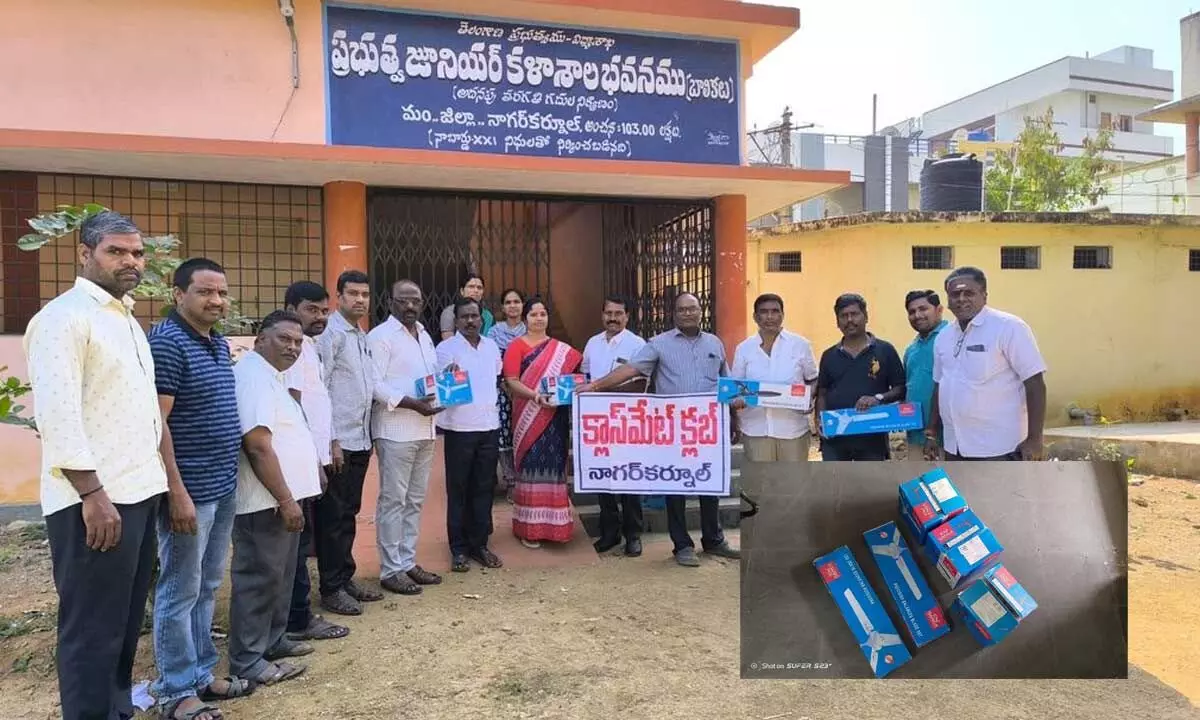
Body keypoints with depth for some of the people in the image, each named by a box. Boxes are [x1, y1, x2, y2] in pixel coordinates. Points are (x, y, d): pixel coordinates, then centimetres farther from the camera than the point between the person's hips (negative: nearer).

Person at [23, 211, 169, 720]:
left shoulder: (126, 319, 17)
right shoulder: (65, 316, -11)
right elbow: (57, 415, -19)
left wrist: (158, 479, 17)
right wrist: (93, 495, -22)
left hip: (138, 491, 9)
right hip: (96, 499, -9)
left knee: (125, 621, 18)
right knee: (93, 629, 0)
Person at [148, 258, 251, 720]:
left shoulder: (220, 344, 12)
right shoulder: (166, 343, -15)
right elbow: (154, 423, -19)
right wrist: (176, 492, -21)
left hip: (224, 488, 9)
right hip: (189, 492, -9)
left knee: (207, 588, 17)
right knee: (180, 591, 3)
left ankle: (201, 674, 29)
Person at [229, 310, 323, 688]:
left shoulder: (272, 376, 16)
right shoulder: (254, 375, -18)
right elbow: (258, 445, -25)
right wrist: (286, 500, -23)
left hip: (282, 497, 11)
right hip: (266, 501, -11)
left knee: (280, 575, 18)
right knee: (259, 578, -2)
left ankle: (274, 640, 31)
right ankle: (248, 660, 8)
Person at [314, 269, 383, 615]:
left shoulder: (362, 337, 14)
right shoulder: (331, 334, -11)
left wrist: (367, 435, 12)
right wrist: (330, 441, -17)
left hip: (360, 440, 8)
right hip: (338, 442, -8)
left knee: (349, 513, 16)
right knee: (332, 516, 2)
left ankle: (345, 578, 27)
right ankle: (331, 589, 11)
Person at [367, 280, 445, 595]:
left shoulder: (425, 336, 17)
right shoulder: (380, 336, -8)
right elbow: (374, 384, -16)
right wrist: (413, 403, -22)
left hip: (424, 429, 8)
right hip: (396, 430, -8)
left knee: (415, 499, 14)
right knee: (393, 500, -1)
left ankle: (408, 562, 24)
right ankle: (390, 570, 8)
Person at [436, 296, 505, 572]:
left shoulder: (492, 347, 11)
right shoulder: (446, 348, -5)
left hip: (489, 425, 5)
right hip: (459, 427, -4)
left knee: (485, 487, 8)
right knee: (458, 489, 3)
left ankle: (479, 543, 18)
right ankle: (458, 549, 11)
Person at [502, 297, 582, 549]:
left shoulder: (562, 349, 13)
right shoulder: (517, 346, 0)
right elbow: (511, 381, -9)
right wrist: (535, 396, -23)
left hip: (556, 417, 4)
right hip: (530, 417, -4)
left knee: (554, 466, 7)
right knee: (532, 467, -2)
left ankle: (553, 524, 18)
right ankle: (529, 528, 7)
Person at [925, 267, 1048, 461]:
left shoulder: (1008, 327, -11)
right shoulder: (944, 337, 10)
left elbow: (1035, 383, -14)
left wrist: (1034, 439, -18)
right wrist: (931, 432, 16)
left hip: (998, 448, -7)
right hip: (955, 446, 7)